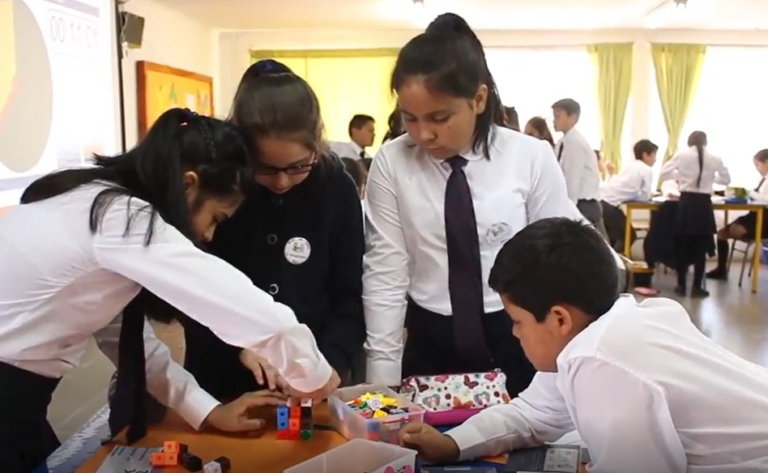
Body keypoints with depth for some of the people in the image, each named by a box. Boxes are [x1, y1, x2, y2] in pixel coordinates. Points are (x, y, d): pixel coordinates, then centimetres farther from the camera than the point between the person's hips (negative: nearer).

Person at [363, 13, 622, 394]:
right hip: (430, 343, 1)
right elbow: (384, 271, -6)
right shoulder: (390, 164, -8)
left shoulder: (531, 158, -10)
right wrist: (383, 376, -7)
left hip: (517, 342, 0)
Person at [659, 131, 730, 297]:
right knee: (701, 247, 7)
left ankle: (681, 285, 13)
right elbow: (726, 179, 14)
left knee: (682, 245, 10)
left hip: (686, 202, 0)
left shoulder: (681, 155, -1)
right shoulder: (714, 158, 2)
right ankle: (697, 287, 9)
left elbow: (663, 174, 1)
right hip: (704, 204, 0)